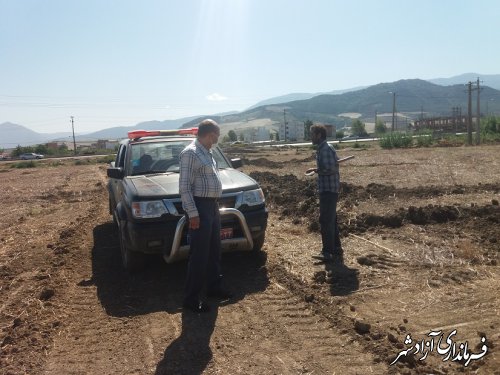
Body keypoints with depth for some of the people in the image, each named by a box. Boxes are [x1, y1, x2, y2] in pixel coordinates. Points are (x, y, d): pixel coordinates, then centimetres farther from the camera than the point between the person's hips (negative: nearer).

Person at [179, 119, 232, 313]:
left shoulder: (206, 152, 14)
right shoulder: (190, 153, -14)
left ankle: (214, 287, 32)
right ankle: (191, 298, 5)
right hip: (200, 207, -9)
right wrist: (192, 213, -23)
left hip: (212, 206, 10)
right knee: (199, 255, -5)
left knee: (214, 251, 18)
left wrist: (214, 206, 19)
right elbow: (184, 186, -19)